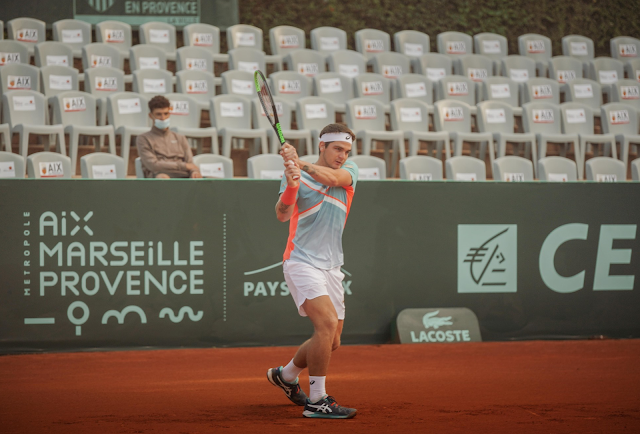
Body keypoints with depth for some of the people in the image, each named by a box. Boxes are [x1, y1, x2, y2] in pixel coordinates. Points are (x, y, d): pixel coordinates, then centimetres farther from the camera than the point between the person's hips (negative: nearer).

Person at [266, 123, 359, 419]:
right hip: (301, 262, -6)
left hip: (331, 267, 6)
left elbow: (332, 177, -18)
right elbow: (282, 215, -16)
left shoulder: (350, 171, 7)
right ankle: (316, 401, -19)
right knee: (327, 323, -25)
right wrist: (291, 186, -34)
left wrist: (301, 163, -32)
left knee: (331, 342, 12)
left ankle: (285, 375, 39)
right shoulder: (297, 176, -1)